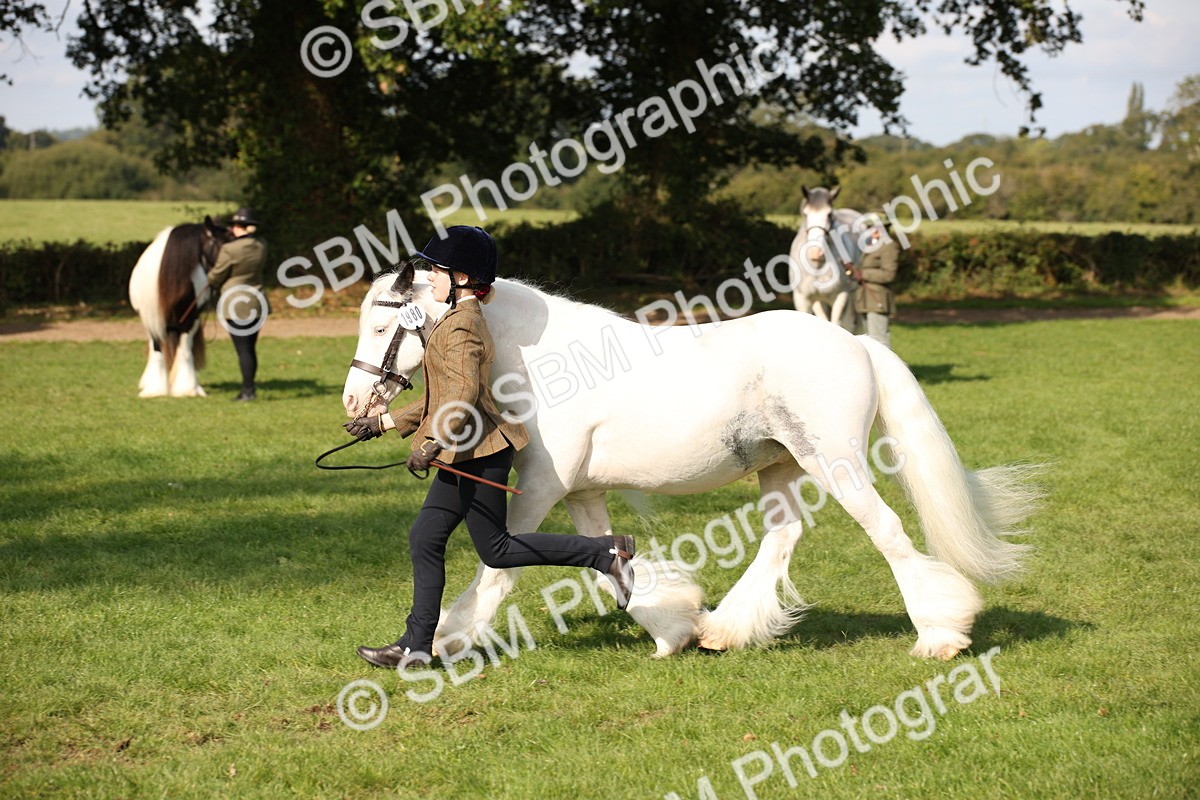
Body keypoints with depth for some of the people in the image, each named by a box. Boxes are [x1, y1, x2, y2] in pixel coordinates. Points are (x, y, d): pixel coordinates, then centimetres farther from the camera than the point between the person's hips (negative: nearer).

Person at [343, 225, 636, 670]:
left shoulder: (460, 326, -15)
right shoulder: (463, 320, 17)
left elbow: (465, 394, -26)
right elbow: (440, 399, 22)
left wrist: (434, 443, -27)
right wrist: (385, 423, 22)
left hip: (479, 453, -10)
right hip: (466, 454, 10)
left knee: (495, 550, -3)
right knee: (425, 540, 8)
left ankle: (605, 554, 0)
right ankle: (416, 646, 10)